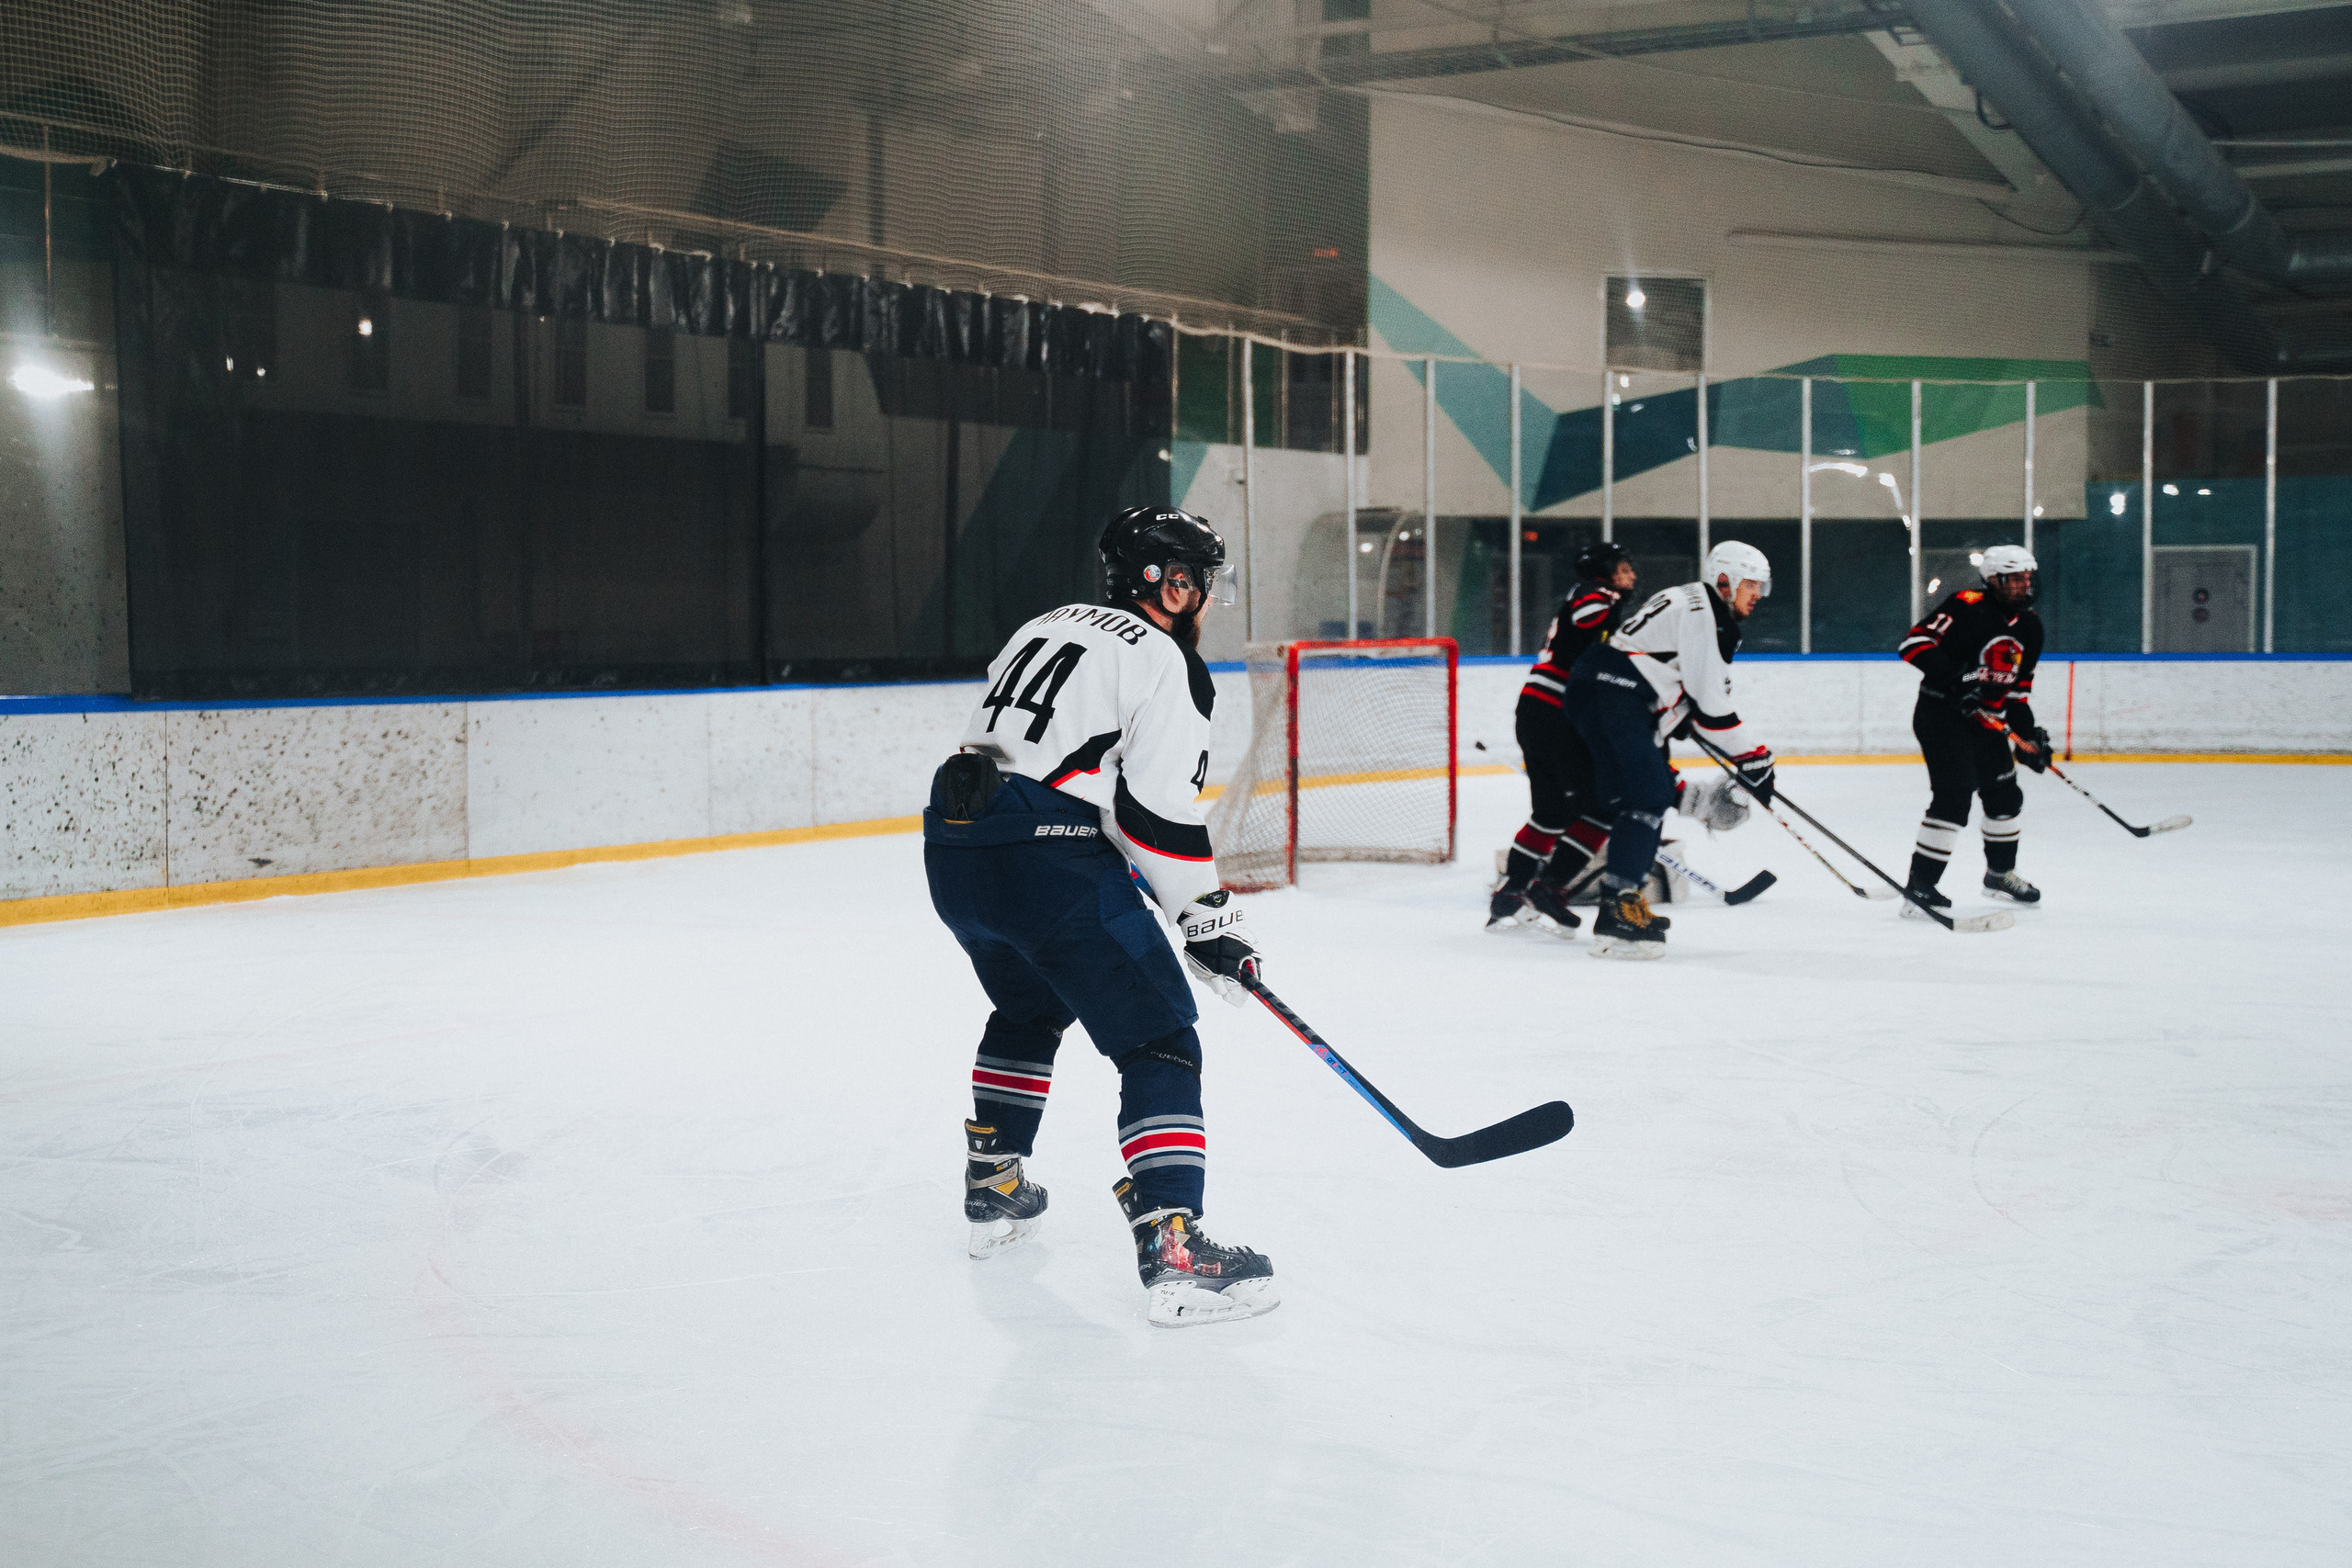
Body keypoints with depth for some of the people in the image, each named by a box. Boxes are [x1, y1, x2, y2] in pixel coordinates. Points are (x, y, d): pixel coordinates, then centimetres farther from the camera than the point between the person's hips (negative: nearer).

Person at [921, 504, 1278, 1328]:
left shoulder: (1048, 626, 23)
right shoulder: (1164, 661, -2)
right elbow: (1161, 809, -10)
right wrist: (1212, 921, -2)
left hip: (952, 850, 8)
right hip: (1049, 860, -8)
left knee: (1028, 1006, 33)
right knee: (1158, 1041, -3)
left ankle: (993, 1189, 40)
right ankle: (1171, 1248, -13)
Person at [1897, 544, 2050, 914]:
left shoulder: (2030, 627, 8)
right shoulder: (1966, 607, -17)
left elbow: (2019, 687, 15)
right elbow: (1916, 642, -22)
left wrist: (2028, 735, 6)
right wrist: (1954, 679, -31)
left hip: (1986, 721, 9)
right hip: (1941, 714, -8)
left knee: (2005, 796, 18)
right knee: (1953, 797, -19)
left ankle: (2000, 873, 41)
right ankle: (1919, 889, -16)